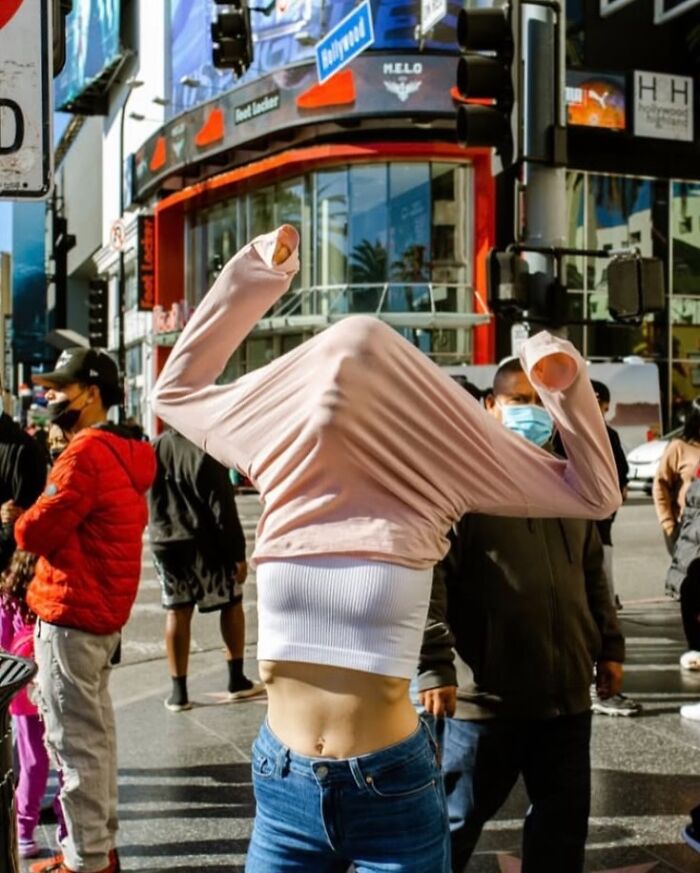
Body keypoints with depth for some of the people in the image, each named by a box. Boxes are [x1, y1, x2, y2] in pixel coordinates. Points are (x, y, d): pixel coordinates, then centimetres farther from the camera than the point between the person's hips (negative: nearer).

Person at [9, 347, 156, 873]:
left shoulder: (86, 453, -18)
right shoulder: (122, 452, 14)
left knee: (75, 738, -2)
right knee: (96, 731, 16)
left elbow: (36, 532, -17)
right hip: (103, 611, 10)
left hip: (71, 614, -10)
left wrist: (21, 522, 3)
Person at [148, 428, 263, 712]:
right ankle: (237, 680, 17)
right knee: (231, 602, 13)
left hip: (164, 541, 4)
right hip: (204, 544, -4)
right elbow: (223, 508, -16)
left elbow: (147, 500, 7)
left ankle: (178, 691, 11)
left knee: (177, 611, 10)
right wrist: (238, 552, -12)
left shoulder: (154, 449, 0)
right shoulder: (205, 453, -17)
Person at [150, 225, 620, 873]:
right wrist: (253, 277, 6)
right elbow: (176, 389, 11)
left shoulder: (422, 484, -9)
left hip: (391, 792, -2)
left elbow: (593, 491, 0)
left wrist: (567, 385, -10)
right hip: (284, 786, 3)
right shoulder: (285, 468, -2)